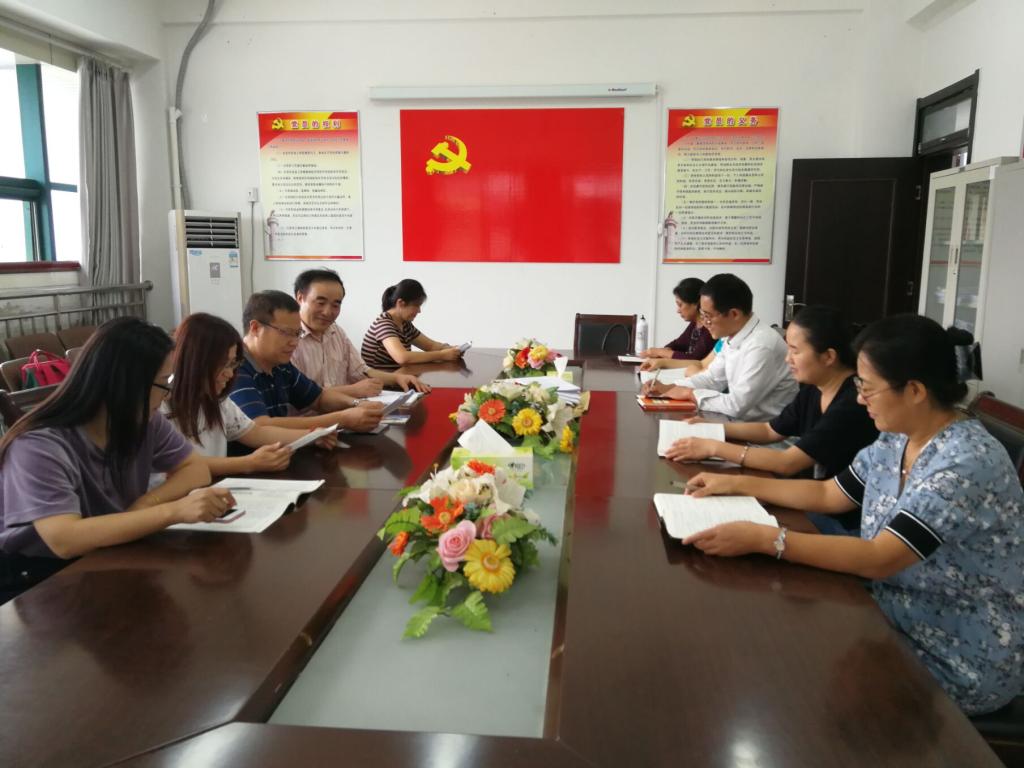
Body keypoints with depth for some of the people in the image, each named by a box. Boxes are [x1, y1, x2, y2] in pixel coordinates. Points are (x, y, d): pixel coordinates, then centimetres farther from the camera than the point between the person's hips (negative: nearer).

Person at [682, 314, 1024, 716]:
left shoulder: (967, 462, -28)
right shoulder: (897, 440, -2)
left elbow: (879, 559, -33)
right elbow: (829, 494, 9)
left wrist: (762, 538, -36)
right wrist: (738, 483, 2)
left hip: (964, 659, -7)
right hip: (907, 618, 7)